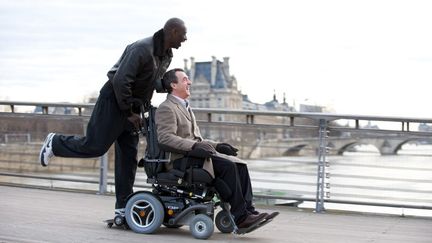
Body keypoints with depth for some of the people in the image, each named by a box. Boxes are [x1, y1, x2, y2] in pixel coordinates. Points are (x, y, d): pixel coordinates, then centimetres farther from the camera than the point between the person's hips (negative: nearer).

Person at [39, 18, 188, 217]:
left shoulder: (167, 56, 7)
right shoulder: (142, 49, -22)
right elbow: (120, 80, -26)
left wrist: (145, 106, 8)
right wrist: (129, 113, -20)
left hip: (132, 104, 9)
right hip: (114, 99, -8)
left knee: (128, 155, 5)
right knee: (95, 145, -10)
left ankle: (123, 207, 7)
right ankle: (55, 142, 17)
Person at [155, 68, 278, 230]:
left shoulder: (186, 107, 27)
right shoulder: (166, 108, -4)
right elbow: (165, 138, -19)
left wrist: (216, 146, 10)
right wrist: (194, 146, -29)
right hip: (180, 160, -9)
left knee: (240, 165, -12)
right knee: (228, 166, -26)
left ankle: (248, 210, -20)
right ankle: (240, 216, -23)